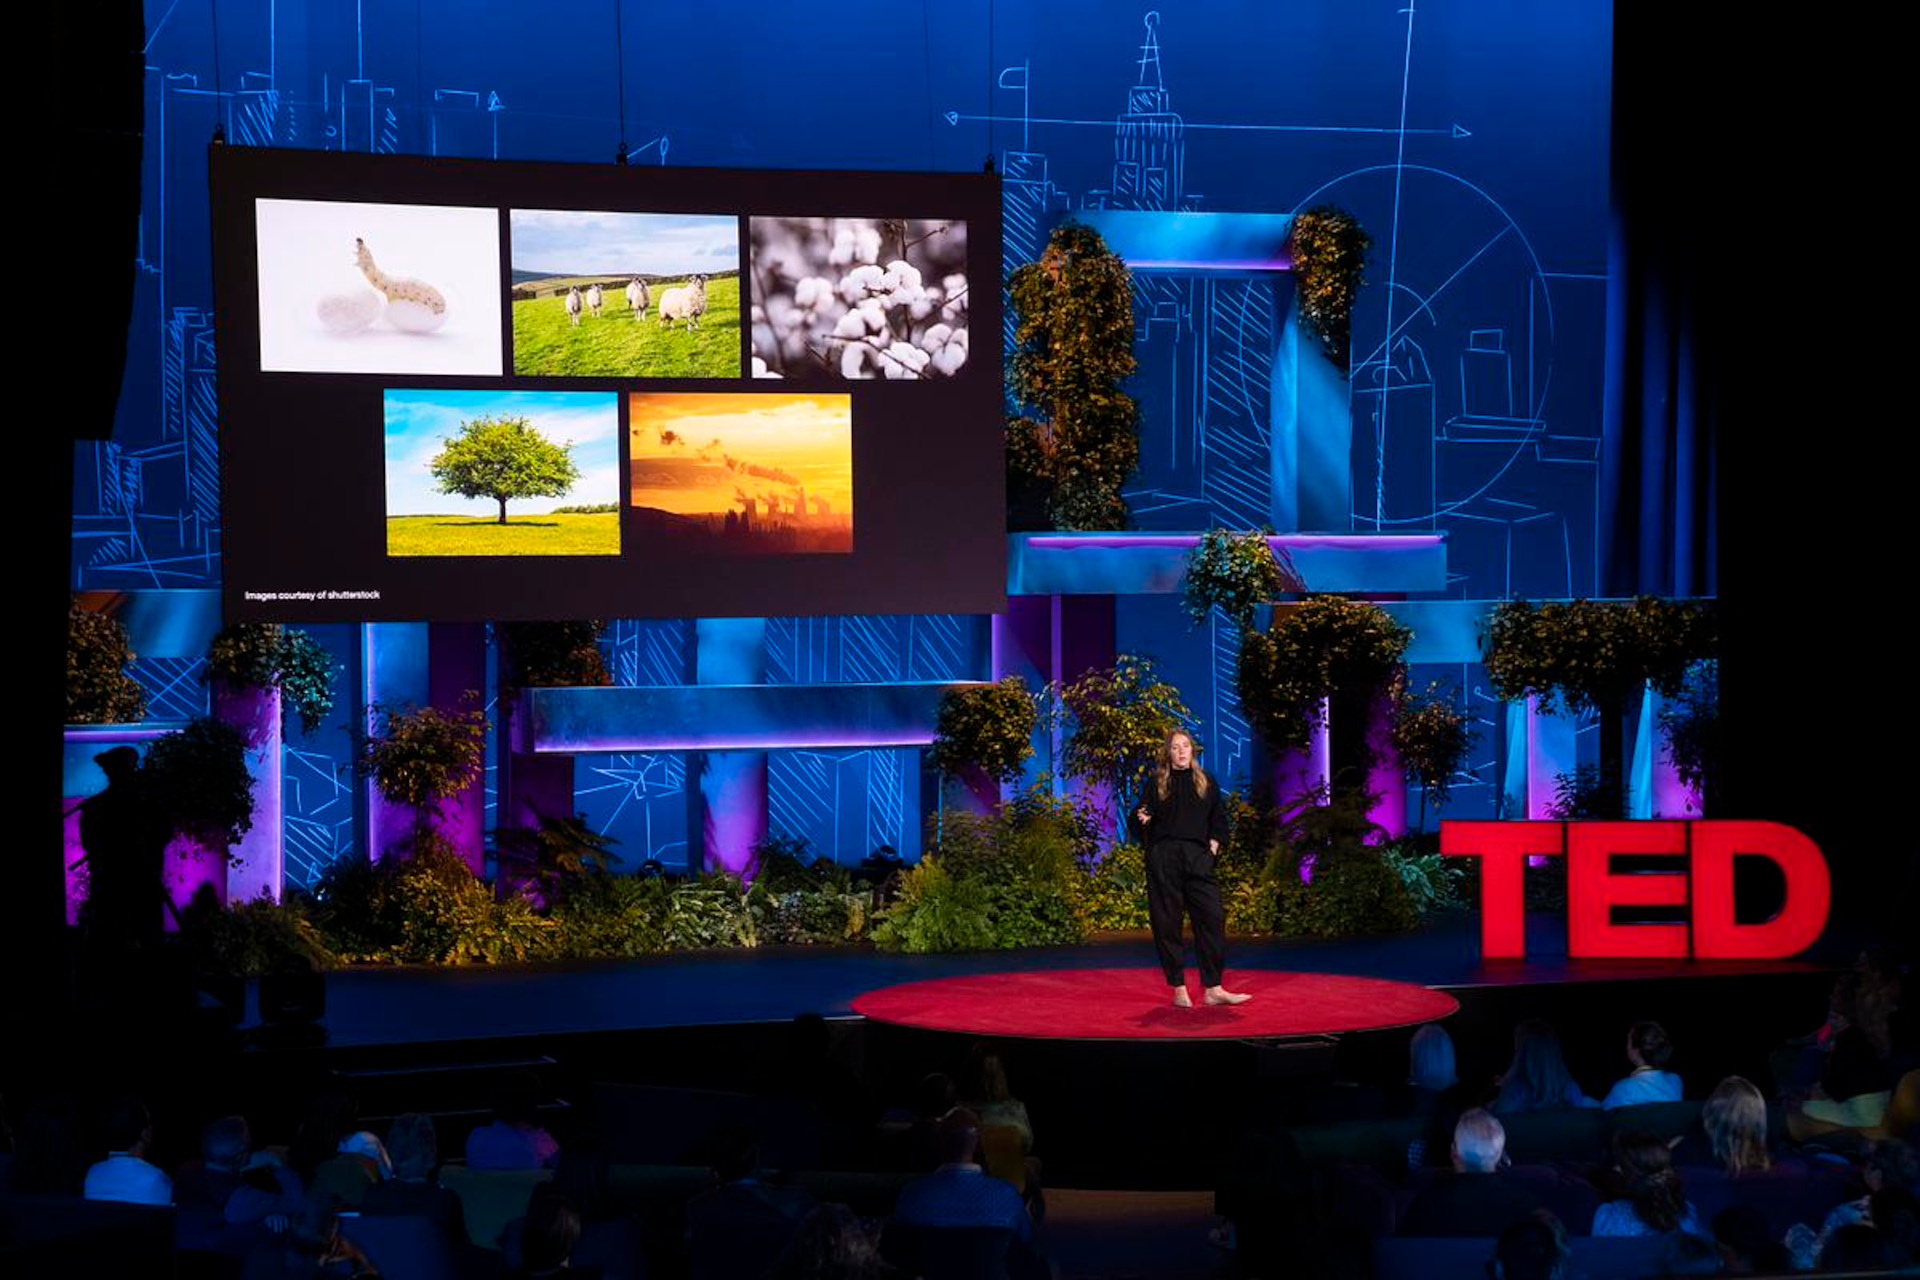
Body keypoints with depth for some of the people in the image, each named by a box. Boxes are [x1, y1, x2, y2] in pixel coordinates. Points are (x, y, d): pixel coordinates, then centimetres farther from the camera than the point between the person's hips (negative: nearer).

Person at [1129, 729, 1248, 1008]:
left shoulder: (1205, 781, 12)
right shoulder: (1156, 782, 7)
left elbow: (1219, 817, 17)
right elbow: (1144, 826, 7)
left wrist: (1214, 844, 5)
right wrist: (1143, 818, -14)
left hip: (1197, 858, 2)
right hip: (1163, 859, -2)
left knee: (1211, 917, -7)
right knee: (1167, 922, -2)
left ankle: (1213, 989, -3)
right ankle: (1178, 990, 3)